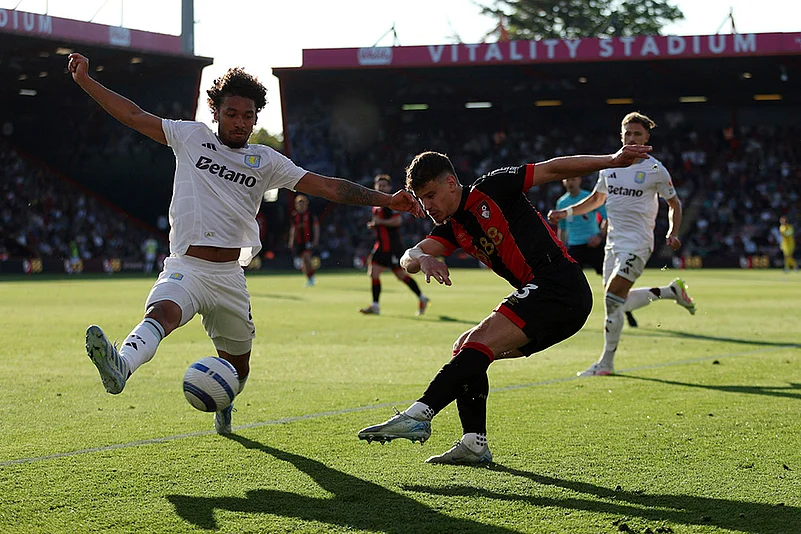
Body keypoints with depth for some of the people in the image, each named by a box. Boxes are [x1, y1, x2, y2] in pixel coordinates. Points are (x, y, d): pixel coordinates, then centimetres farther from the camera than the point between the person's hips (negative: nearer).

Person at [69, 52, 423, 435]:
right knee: (162, 311, -36)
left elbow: (327, 187, 8)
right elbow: (134, 116, 9)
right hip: (186, 269, -3)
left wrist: (386, 200, 1)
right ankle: (120, 366, -65)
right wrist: (85, 81, 3)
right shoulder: (191, 137, 9)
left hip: (229, 276, 3)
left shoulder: (266, 161, 11)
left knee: (237, 367, 13)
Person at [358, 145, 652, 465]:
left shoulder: (491, 189, 0)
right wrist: (421, 259, -21)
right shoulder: (452, 229, 19)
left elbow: (553, 169, 3)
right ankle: (475, 444, 1)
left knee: (479, 343, -20)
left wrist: (612, 161, -4)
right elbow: (409, 258, 4)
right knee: (465, 348, 9)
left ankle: (419, 415, -30)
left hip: (560, 287, -9)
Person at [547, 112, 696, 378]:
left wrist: (672, 233, -8)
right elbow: (596, 199, 24)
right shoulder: (609, 166, 9)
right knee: (617, 303, 8)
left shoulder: (655, 170, -5)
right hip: (614, 243, 7)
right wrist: (566, 212, 12)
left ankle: (606, 363, -5)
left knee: (612, 300, -16)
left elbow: (674, 203, 7)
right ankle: (672, 291, 29)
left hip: (637, 244, -7)